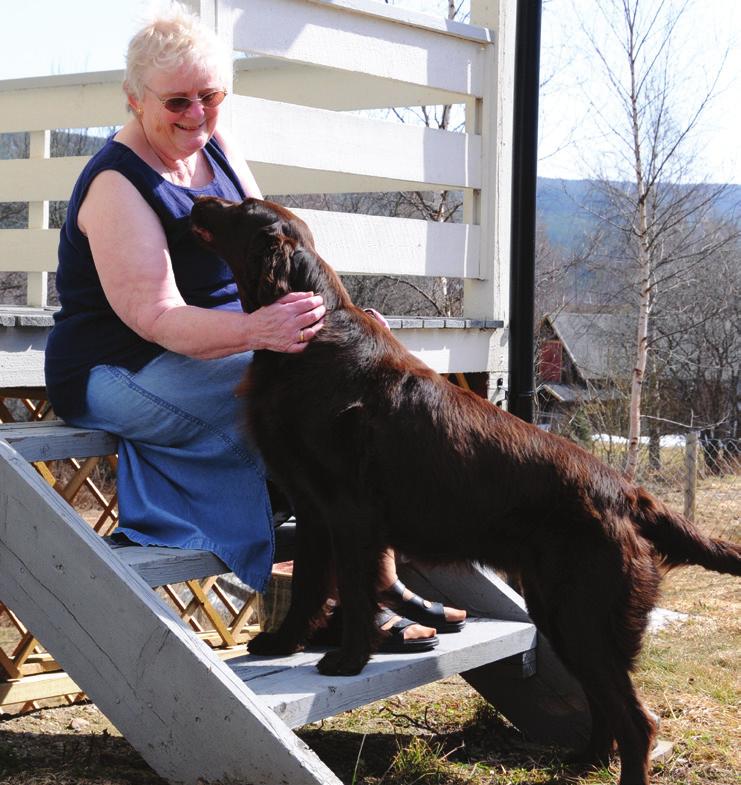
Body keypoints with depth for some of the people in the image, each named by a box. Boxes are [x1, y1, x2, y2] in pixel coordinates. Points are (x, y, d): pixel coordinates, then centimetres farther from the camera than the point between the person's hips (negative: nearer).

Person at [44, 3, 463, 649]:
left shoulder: (218, 152, 7)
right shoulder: (118, 186, -18)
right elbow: (156, 317, -27)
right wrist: (256, 331, -44)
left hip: (218, 346, 8)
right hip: (117, 374, -8)